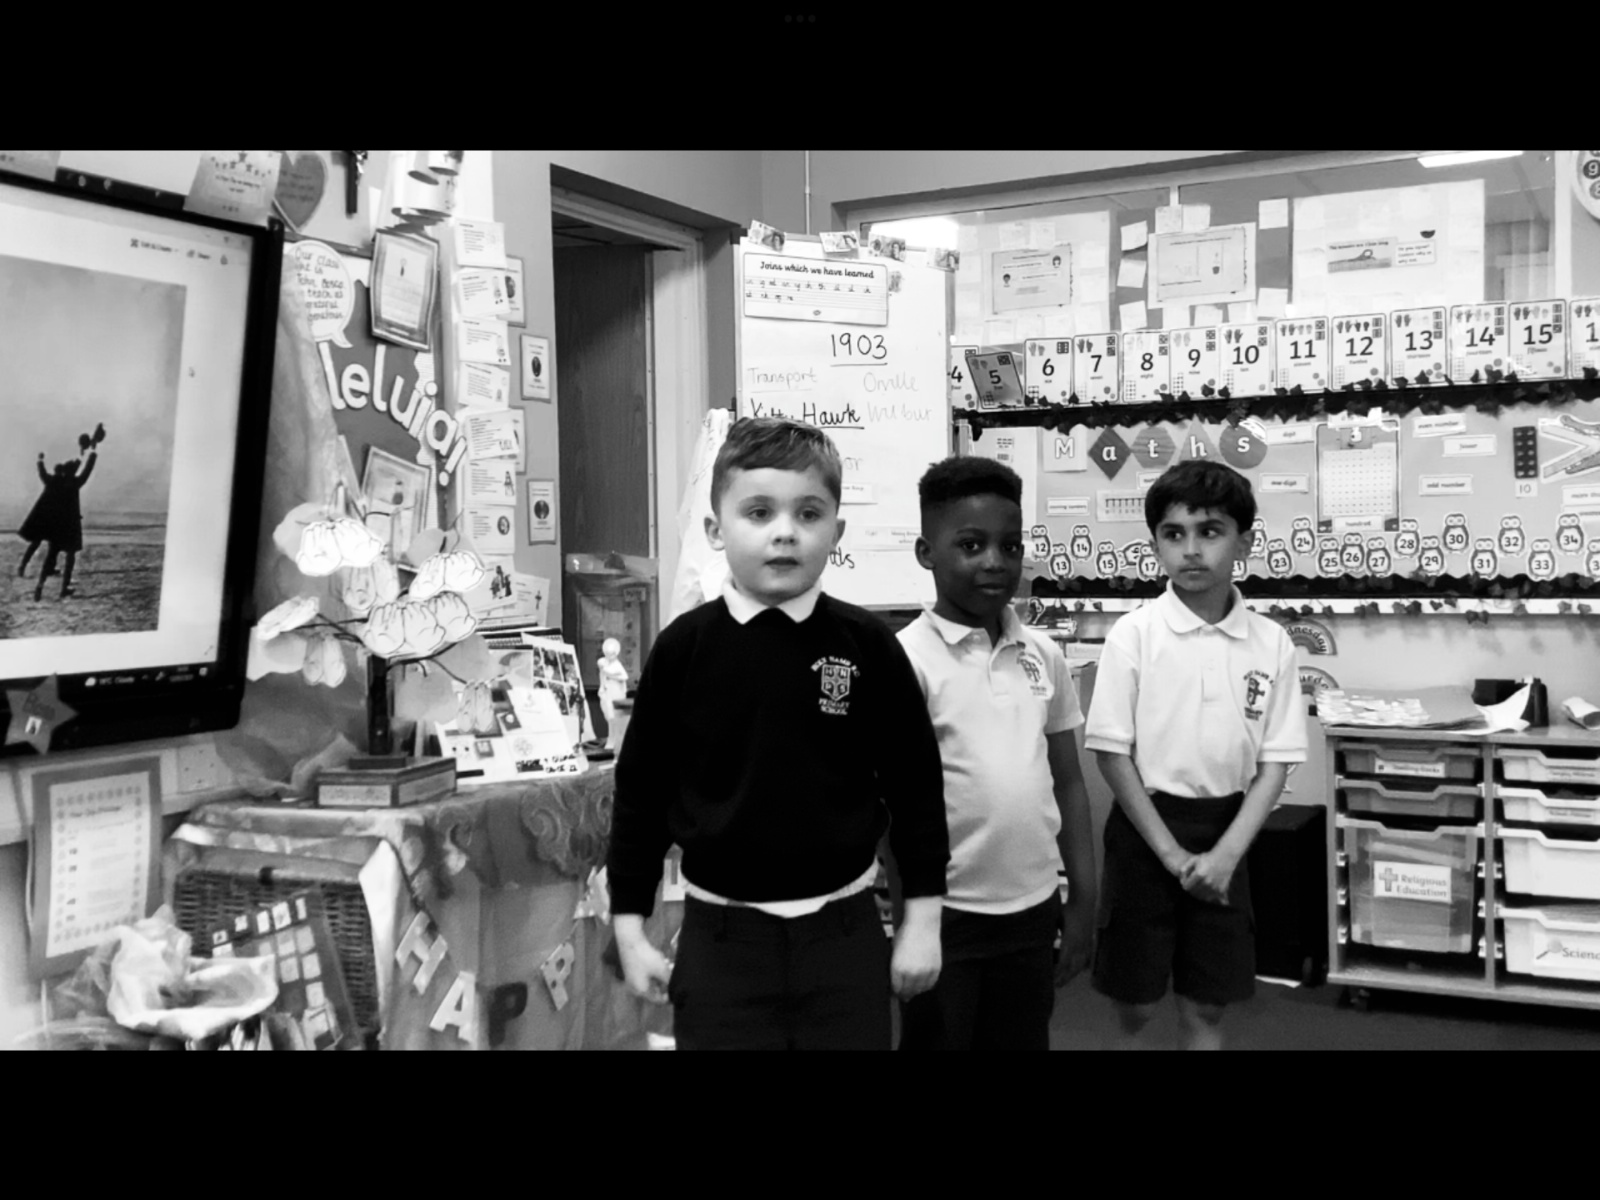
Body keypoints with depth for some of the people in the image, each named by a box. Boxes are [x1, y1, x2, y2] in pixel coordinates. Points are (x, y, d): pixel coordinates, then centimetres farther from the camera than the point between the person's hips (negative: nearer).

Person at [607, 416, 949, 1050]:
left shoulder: (867, 645, -5)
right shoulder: (684, 647, -5)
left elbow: (914, 778, 2)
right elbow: (641, 788, 2)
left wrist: (922, 916, 2)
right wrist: (629, 927, 3)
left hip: (844, 930, 1)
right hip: (720, 935, 0)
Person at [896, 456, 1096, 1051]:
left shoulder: (1044, 656, 4)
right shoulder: (908, 659, -12)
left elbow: (1068, 782, 10)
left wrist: (1082, 900, 8)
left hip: (1033, 909, 5)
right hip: (946, 913, -5)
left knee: (1025, 1040, 17)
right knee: (938, 1039, 10)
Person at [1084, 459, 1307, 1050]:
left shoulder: (1271, 643, -2)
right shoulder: (1134, 635, -9)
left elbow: (1274, 764, -1)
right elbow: (1112, 754, -9)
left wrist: (1225, 854, -12)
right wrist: (1171, 853, -11)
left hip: (1224, 834, 2)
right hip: (1146, 830, -2)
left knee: (1206, 1007, 11)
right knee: (1134, 1001, 6)